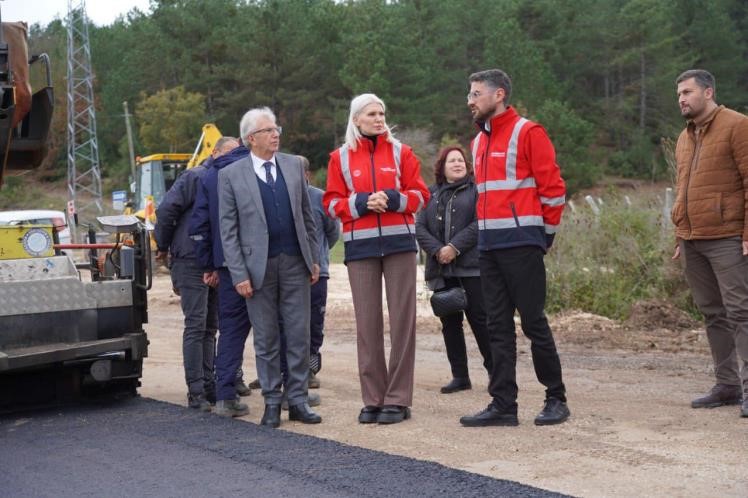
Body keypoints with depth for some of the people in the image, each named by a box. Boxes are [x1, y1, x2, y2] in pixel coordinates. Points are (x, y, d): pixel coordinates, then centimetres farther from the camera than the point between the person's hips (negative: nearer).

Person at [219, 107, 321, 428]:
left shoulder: (293, 165, 8)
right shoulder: (230, 175, -2)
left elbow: (307, 215, 11)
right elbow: (228, 229, -3)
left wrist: (314, 258, 7)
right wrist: (239, 274, -9)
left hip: (295, 262, 3)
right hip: (258, 266, -2)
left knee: (299, 335, 4)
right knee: (266, 339, 6)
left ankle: (297, 400, 13)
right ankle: (272, 402, 17)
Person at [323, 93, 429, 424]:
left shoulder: (400, 152, 8)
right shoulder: (341, 157, 8)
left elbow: (420, 195, 6)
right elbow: (332, 203, 6)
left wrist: (393, 199, -12)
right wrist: (361, 203, -12)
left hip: (399, 242, 0)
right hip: (360, 246, 0)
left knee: (402, 319, -3)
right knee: (367, 321, 1)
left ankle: (398, 399, 3)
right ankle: (373, 399, 8)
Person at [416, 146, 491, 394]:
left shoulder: (476, 189, 3)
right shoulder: (431, 194, 16)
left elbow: (480, 224, -9)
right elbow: (420, 227, 6)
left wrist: (455, 247, -15)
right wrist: (437, 250, -10)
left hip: (471, 266, -4)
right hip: (441, 269, 5)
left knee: (479, 318, -5)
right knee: (449, 323, 6)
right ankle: (459, 376, 13)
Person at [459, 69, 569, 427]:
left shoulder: (527, 133, -6)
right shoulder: (479, 141, 18)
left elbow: (552, 185, -8)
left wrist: (547, 233, -3)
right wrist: (485, 230, 14)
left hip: (521, 244, -8)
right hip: (488, 245, 8)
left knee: (534, 321, -3)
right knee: (498, 326, 7)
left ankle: (556, 399, 10)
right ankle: (503, 404, 11)